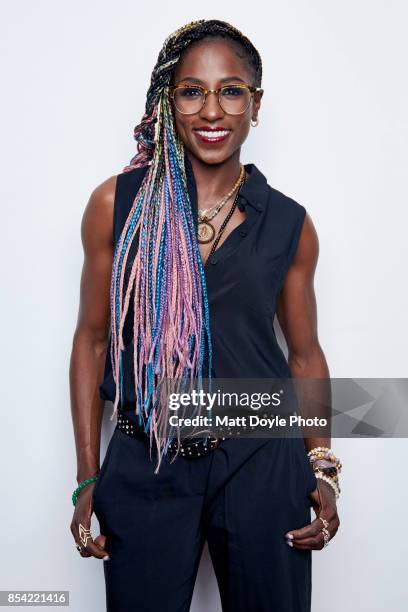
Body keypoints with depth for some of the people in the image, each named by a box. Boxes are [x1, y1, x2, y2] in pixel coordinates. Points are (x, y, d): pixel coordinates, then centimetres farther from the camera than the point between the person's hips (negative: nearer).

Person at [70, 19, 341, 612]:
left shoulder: (289, 224, 1)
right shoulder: (119, 203, -2)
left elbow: (305, 353, 8)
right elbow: (93, 339, 1)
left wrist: (323, 471, -1)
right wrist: (87, 480, 0)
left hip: (262, 466, 1)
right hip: (144, 468, -1)